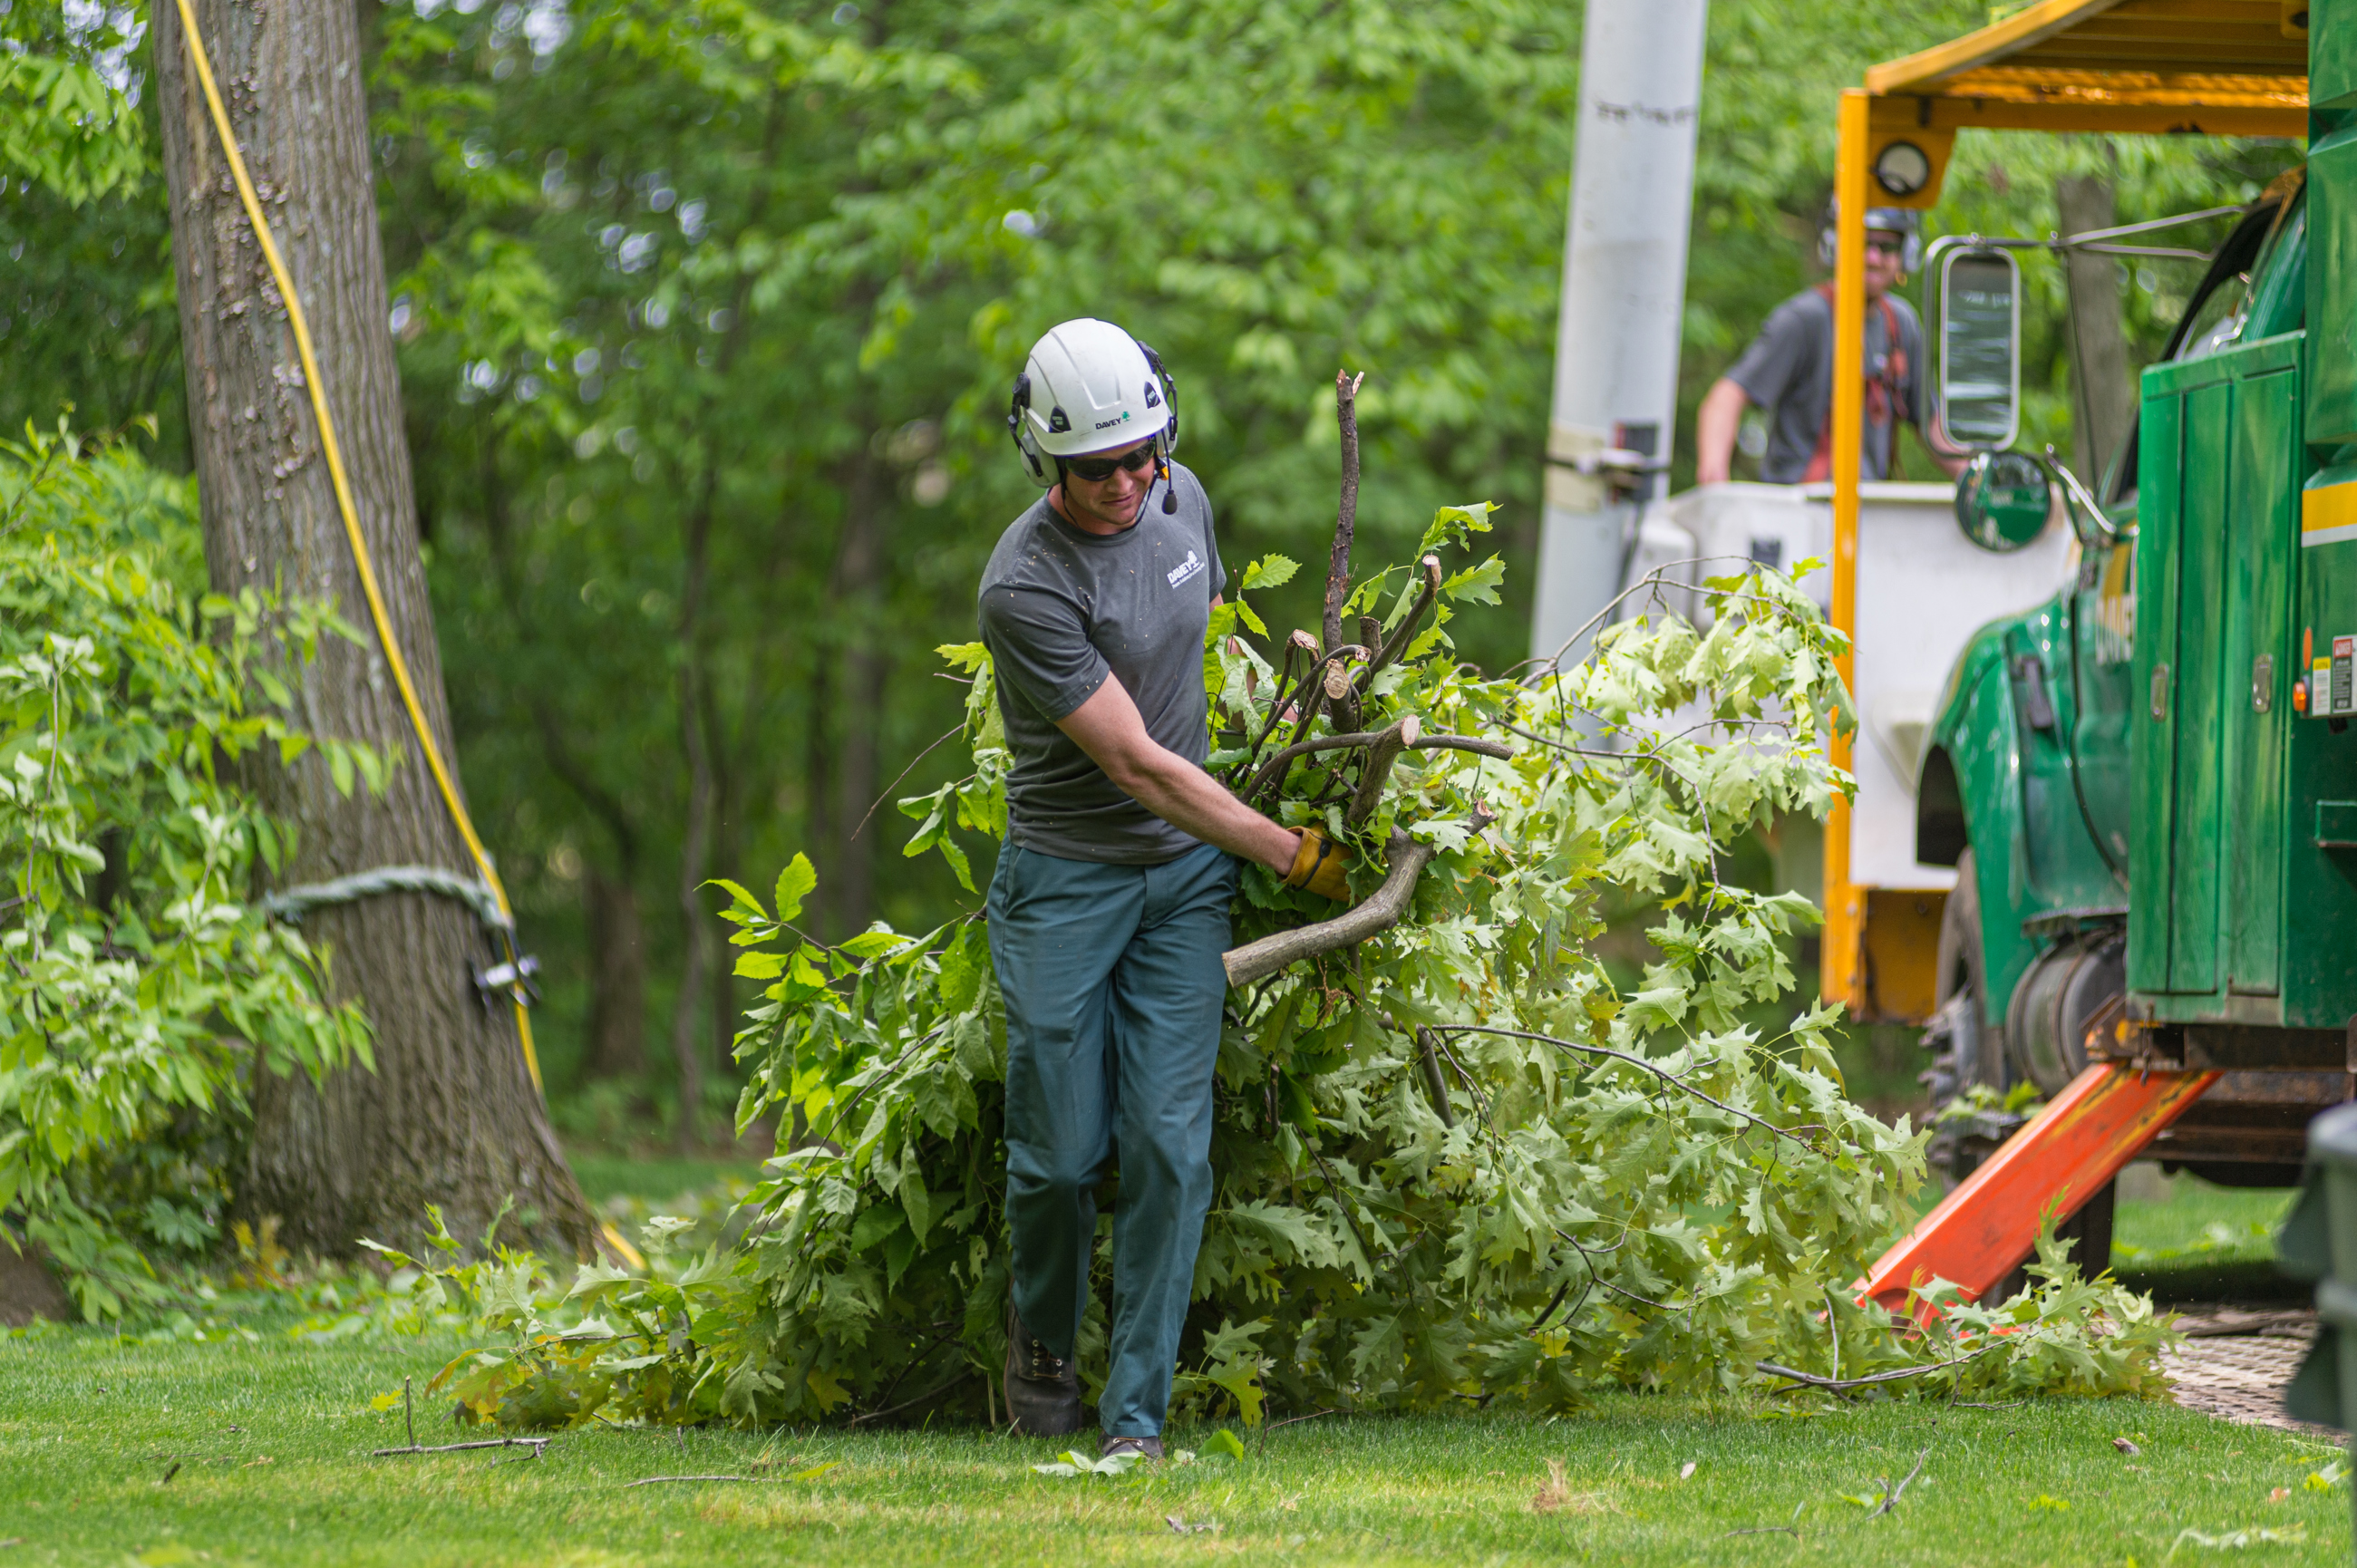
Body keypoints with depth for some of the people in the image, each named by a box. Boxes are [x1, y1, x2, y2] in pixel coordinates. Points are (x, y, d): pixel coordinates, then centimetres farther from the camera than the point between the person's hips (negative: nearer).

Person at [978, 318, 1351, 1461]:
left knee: (1169, 1147, -5)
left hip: (1187, 872, 5)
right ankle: (1042, 1335, 30)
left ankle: (1136, 1416, -2)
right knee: (1061, 1152, -1)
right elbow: (1136, 765, -20)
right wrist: (1292, 855, -15)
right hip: (1066, 882, -5)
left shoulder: (1181, 500, -1)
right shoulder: (1026, 585, -22)